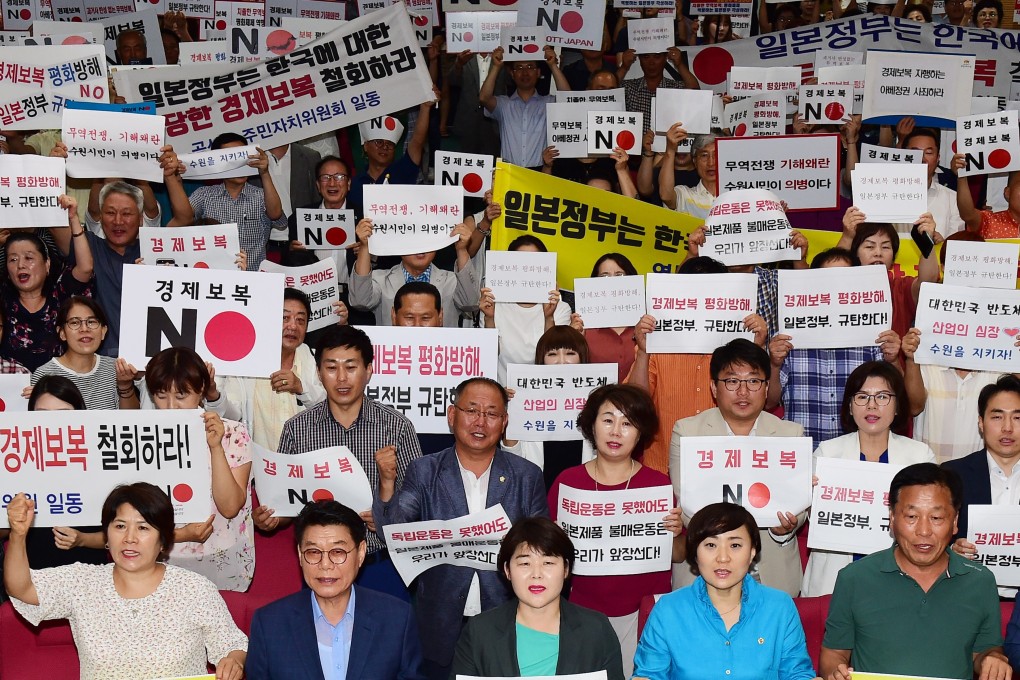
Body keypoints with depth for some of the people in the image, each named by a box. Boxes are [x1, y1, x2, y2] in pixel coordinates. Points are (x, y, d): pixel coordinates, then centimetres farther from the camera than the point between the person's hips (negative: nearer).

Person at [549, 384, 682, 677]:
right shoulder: (567, 482, -2)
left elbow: (678, 556, 6)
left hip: (645, 611, 0)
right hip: (584, 611, 0)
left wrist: (675, 533, -13)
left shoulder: (658, 483, -2)